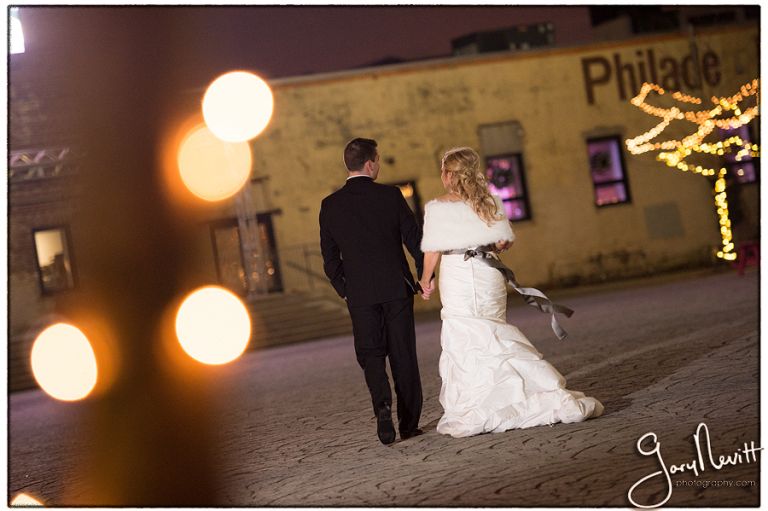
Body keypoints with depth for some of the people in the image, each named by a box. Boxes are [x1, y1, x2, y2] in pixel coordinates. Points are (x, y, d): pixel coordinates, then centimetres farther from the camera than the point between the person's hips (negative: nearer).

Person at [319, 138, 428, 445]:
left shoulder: (330, 205, 0)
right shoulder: (390, 196, -4)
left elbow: (329, 257, 3)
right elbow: (414, 239, -2)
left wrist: (344, 290, 13)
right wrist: (425, 277, 9)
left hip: (360, 295, 1)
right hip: (397, 287, 0)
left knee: (370, 353, 9)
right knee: (403, 354, 8)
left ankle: (382, 404, -17)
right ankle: (409, 423, 12)